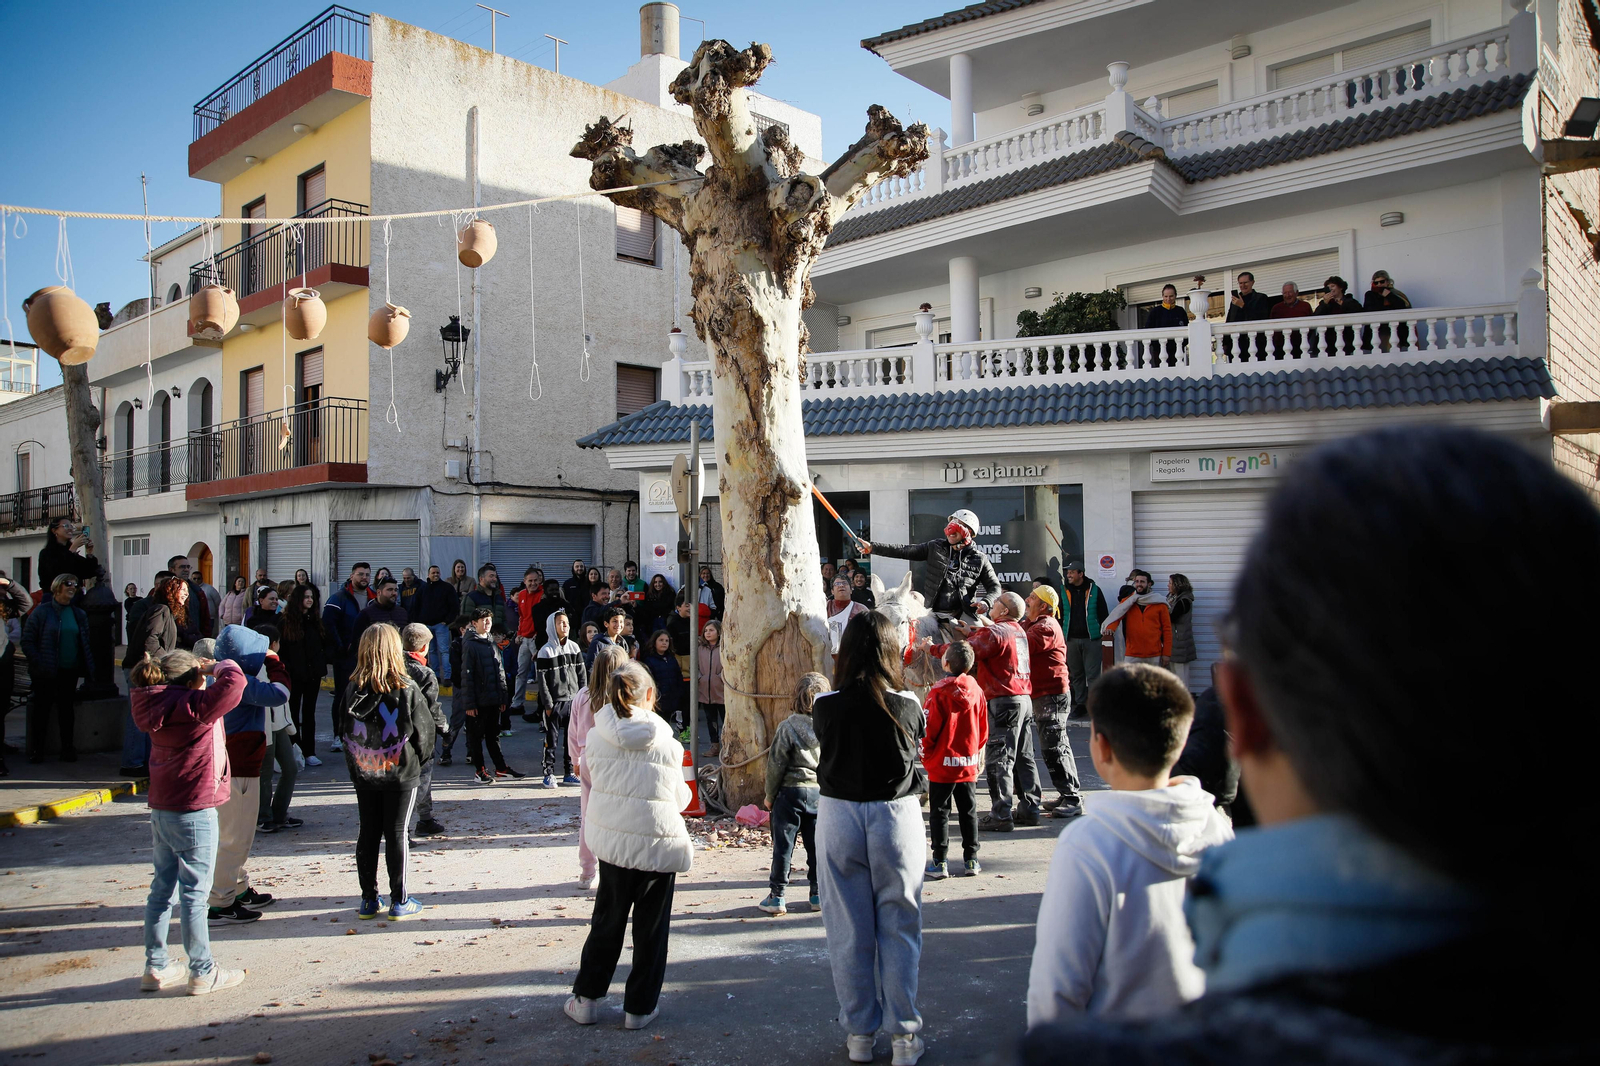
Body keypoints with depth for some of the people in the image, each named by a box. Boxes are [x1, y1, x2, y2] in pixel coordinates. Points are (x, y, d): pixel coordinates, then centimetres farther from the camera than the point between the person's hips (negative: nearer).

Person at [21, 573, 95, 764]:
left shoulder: (79, 614, 9)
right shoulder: (41, 611, -4)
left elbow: (85, 644, 11)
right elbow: (27, 641, -6)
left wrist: (89, 668, 0)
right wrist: (38, 663, -15)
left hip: (70, 671, 4)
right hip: (46, 673, -4)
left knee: (66, 708, 9)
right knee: (42, 708, 4)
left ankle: (68, 748, 15)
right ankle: (36, 750, 13)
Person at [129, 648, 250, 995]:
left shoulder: (157, 705, 4)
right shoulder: (194, 706, -20)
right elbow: (233, 680, -28)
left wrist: (203, 669, 5)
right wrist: (215, 667, -9)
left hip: (161, 809, 8)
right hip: (194, 811, -8)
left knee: (162, 889, 16)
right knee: (194, 893, 0)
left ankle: (156, 967, 25)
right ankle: (203, 972, 10)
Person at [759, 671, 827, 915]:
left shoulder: (788, 727, -12)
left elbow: (776, 765, -9)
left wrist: (770, 795, 2)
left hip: (790, 792, -3)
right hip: (819, 792, 3)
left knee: (783, 845, 3)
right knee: (817, 844, 12)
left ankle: (777, 897, 8)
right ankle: (819, 893, 19)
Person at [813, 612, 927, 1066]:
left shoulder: (826, 707, -10)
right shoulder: (907, 707, -11)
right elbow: (918, 766, 2)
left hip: (838, 817, 1)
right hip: (897, 819, -1)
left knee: (848, 930, 13)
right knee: (899, 930, 11)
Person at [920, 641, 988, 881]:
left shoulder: (939, 692, -17)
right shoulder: (976, 690, -2)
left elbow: (928, 727, -15)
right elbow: (984, 728, 6)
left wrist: (926, 754, 1)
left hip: (942, 763, -4)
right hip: (969, 764, 4)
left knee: (939, 812, 4)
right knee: (969, 811, 14)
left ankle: (939, 863, 6)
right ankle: (971, 859, 19)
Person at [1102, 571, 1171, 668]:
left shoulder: (1159, 603, 2)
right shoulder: (1127, 602, 6)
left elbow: (1167, 629, 3)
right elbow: (1116, 615, -8)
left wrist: (1166, 654, -2)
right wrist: (1110, 627, -31)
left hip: (1154, 656, 0)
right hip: (1132, 655, 0)